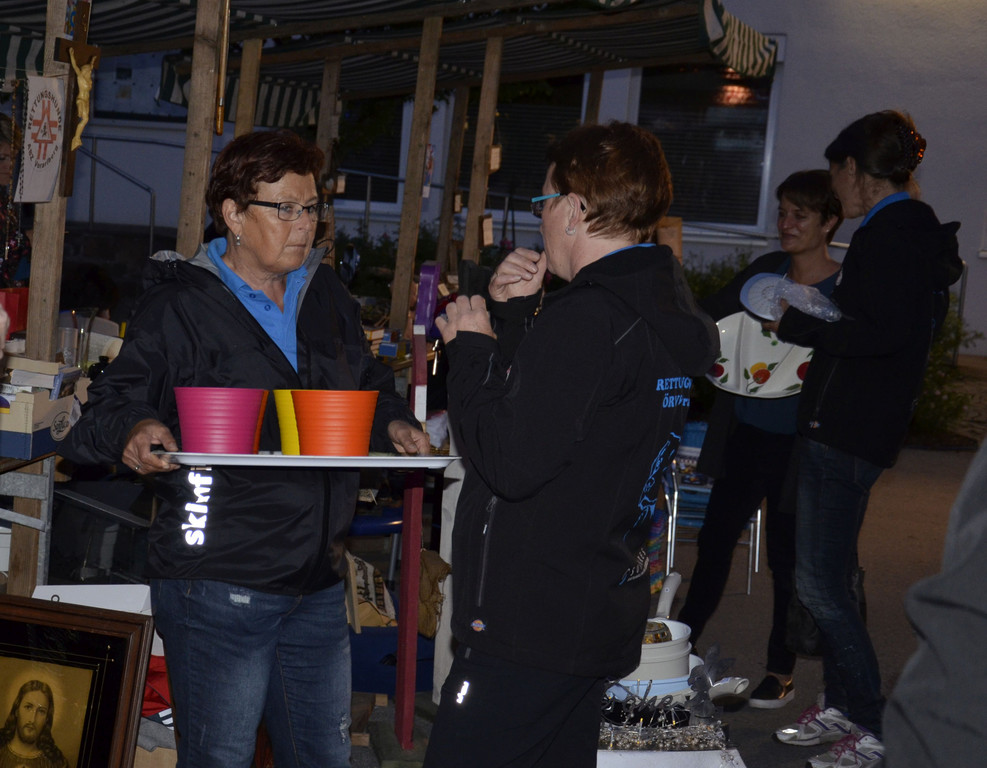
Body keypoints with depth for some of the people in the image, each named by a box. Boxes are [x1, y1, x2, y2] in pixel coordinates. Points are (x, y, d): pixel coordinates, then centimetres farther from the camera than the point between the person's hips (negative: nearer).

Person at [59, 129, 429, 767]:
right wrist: (133, 431, -31)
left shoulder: (327, 297, 13)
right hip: (218, 588, -6)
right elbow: (109, 408, -7)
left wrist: (393, 424, 3)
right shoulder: (180, 308, -5)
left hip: (318, 585, 6)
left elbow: (368, 384, 25)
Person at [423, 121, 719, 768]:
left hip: (529, 630, -10)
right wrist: (514, 314, 8)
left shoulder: (588, 318, -19)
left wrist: (471, 345, -11)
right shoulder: (668, 312, 12)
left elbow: (509, 461, -23)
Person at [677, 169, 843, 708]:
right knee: (716, 538, 10)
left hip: (795, 443, -5)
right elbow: (708, 316, 12)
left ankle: (782, 673, 17)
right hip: (744, 432, 5)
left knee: (786, 554, 4)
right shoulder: (766, 271, 7)